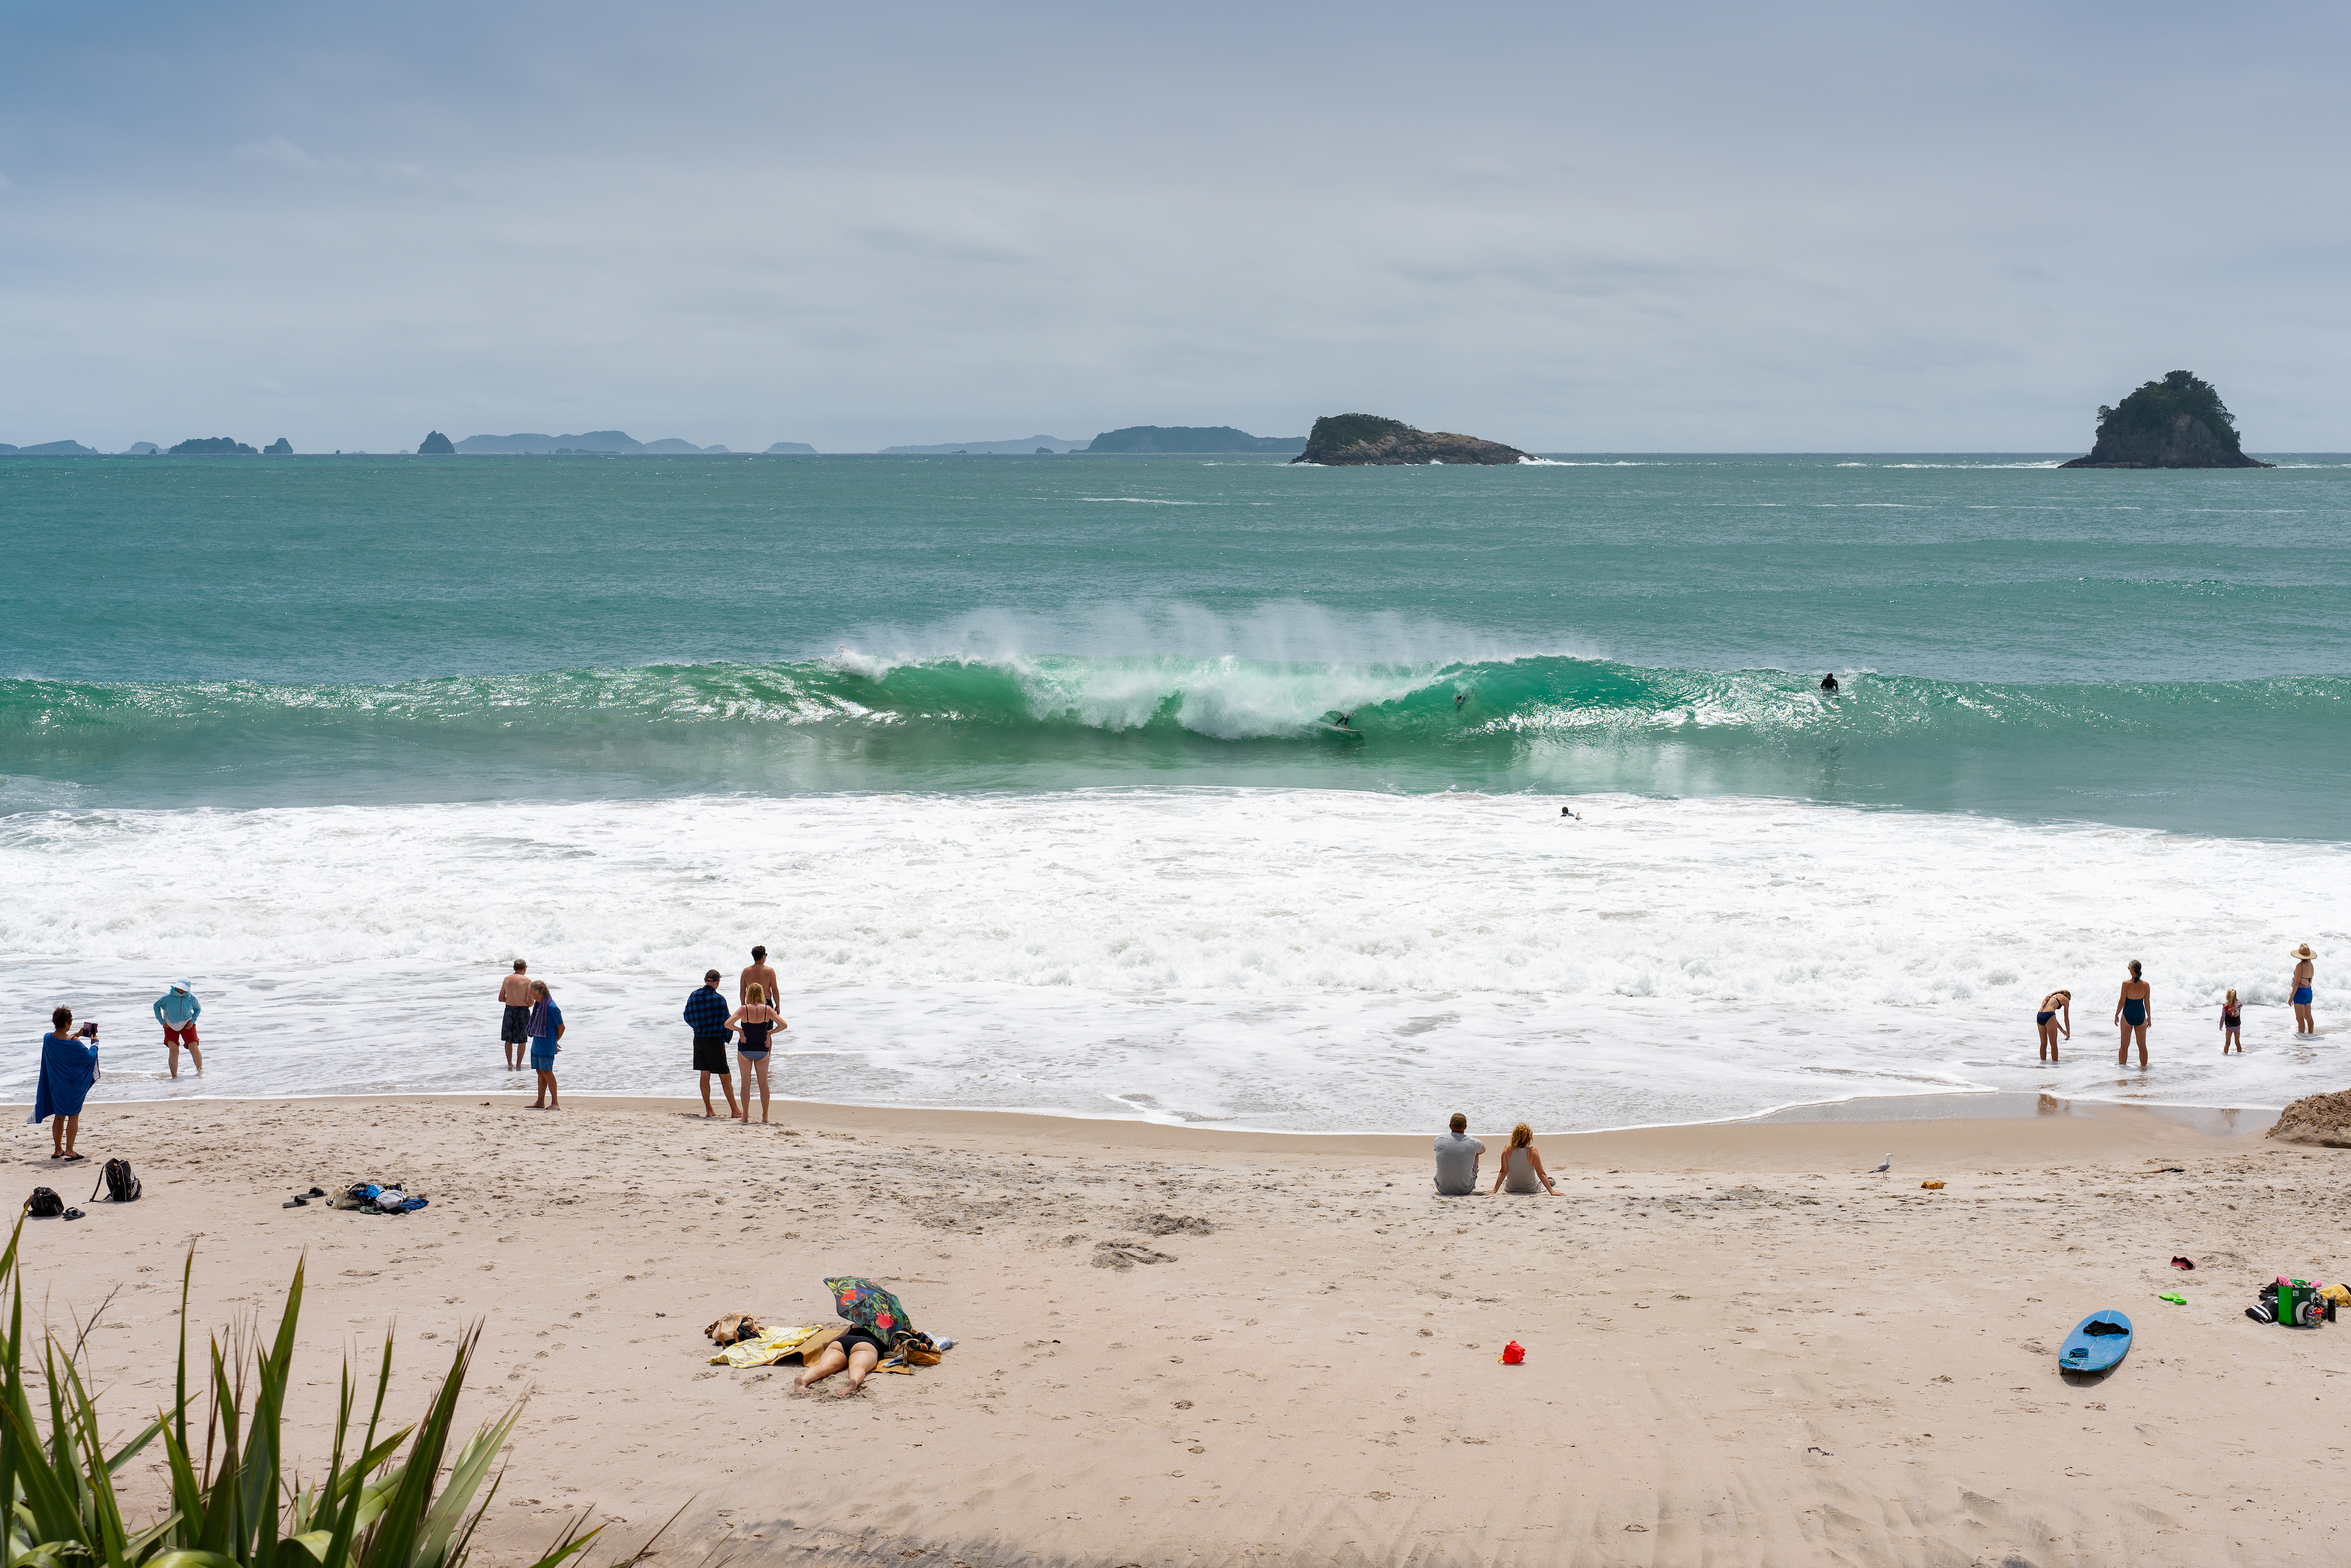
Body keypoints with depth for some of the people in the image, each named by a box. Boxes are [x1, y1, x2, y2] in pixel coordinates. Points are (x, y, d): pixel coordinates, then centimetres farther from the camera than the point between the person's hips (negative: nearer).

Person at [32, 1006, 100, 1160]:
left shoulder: (48, 1038, -6)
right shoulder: (73, 1043, -22)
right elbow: (90, 1056, -10)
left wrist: (77, 1035, 23)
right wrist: (95, 1043, 6)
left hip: (55, 1084, 5)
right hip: (73, 1086, -5)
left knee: (59, 1116, 16)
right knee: (74, 1116, 5)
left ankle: (57, 1149, 21)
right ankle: (69, 1150, 2)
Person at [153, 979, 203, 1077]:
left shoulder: (192, 998, -13)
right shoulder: (168, 996, -19)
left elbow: (198, 1008, 9)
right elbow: (156, 1006, -1)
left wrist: (192, 1022, -2)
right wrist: (162, 1022, -3)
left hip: (186, 1025, 1)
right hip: (170, 1025, -1)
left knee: (194, 1048, -10)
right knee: (174, 1050, -14)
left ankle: (201, 1072, 7)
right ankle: (174, 1076, -6)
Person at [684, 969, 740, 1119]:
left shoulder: (694, 996, 2)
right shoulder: (719, 999, -15)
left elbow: (688, 1017, 11)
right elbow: (725, 1021, -14)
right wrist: (725, 1039, -1)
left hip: (699, 1039, 5)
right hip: (715, 1040, -5)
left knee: (705, 1075, 13)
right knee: (725, 1077, 0)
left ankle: (708, 1110, 17)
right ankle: (734, 1111, 3)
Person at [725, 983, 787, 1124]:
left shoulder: (744, 1009, -10)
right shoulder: (767, 1010, -6)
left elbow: (728, 1024, -19)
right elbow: (784, 1025, -9)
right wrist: (769, 1033, 1)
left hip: (745, 1050, -1)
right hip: (762, 1050, 1)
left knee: (746, 1083, 6)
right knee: (763, 1083, 9)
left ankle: (745, 1116, 8)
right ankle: (765, 1117, 9)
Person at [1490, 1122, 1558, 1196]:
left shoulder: (1508, 1150, -20)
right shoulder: (1532, 1151, -25)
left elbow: (1503, 1172, -16)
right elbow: (1541, 1173, -22)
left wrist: (1495, 1190, -9)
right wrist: (1552, 1191, -17)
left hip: (1511, 1189, 2)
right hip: (1531, 1189, -2)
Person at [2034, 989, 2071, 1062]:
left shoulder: (2049, 996, 31)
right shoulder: (2066, 1000, 14)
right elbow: (2066, 1018, 17)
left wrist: (2062, 1029, 44)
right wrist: (2069, 1033, 28)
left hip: (2039, 1016, 6)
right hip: (2048, 1017, -6)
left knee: (2043, 1043, 19)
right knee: (2054, 1044, 7)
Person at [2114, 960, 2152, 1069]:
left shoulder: (2126, 984, -14)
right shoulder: (2146, 985, -8)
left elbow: (2122, 1001, -10)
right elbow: (2147, 1003, -1)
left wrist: (2117, 1015, 3)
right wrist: (2149, 1017, 12)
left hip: (2127, 1015, -2)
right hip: (2140, 1016, 2)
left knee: (2124, 1045, 10)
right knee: (2142, 1045, 13)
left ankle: (2122, 1065, 16)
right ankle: (2144, 1067, 18)